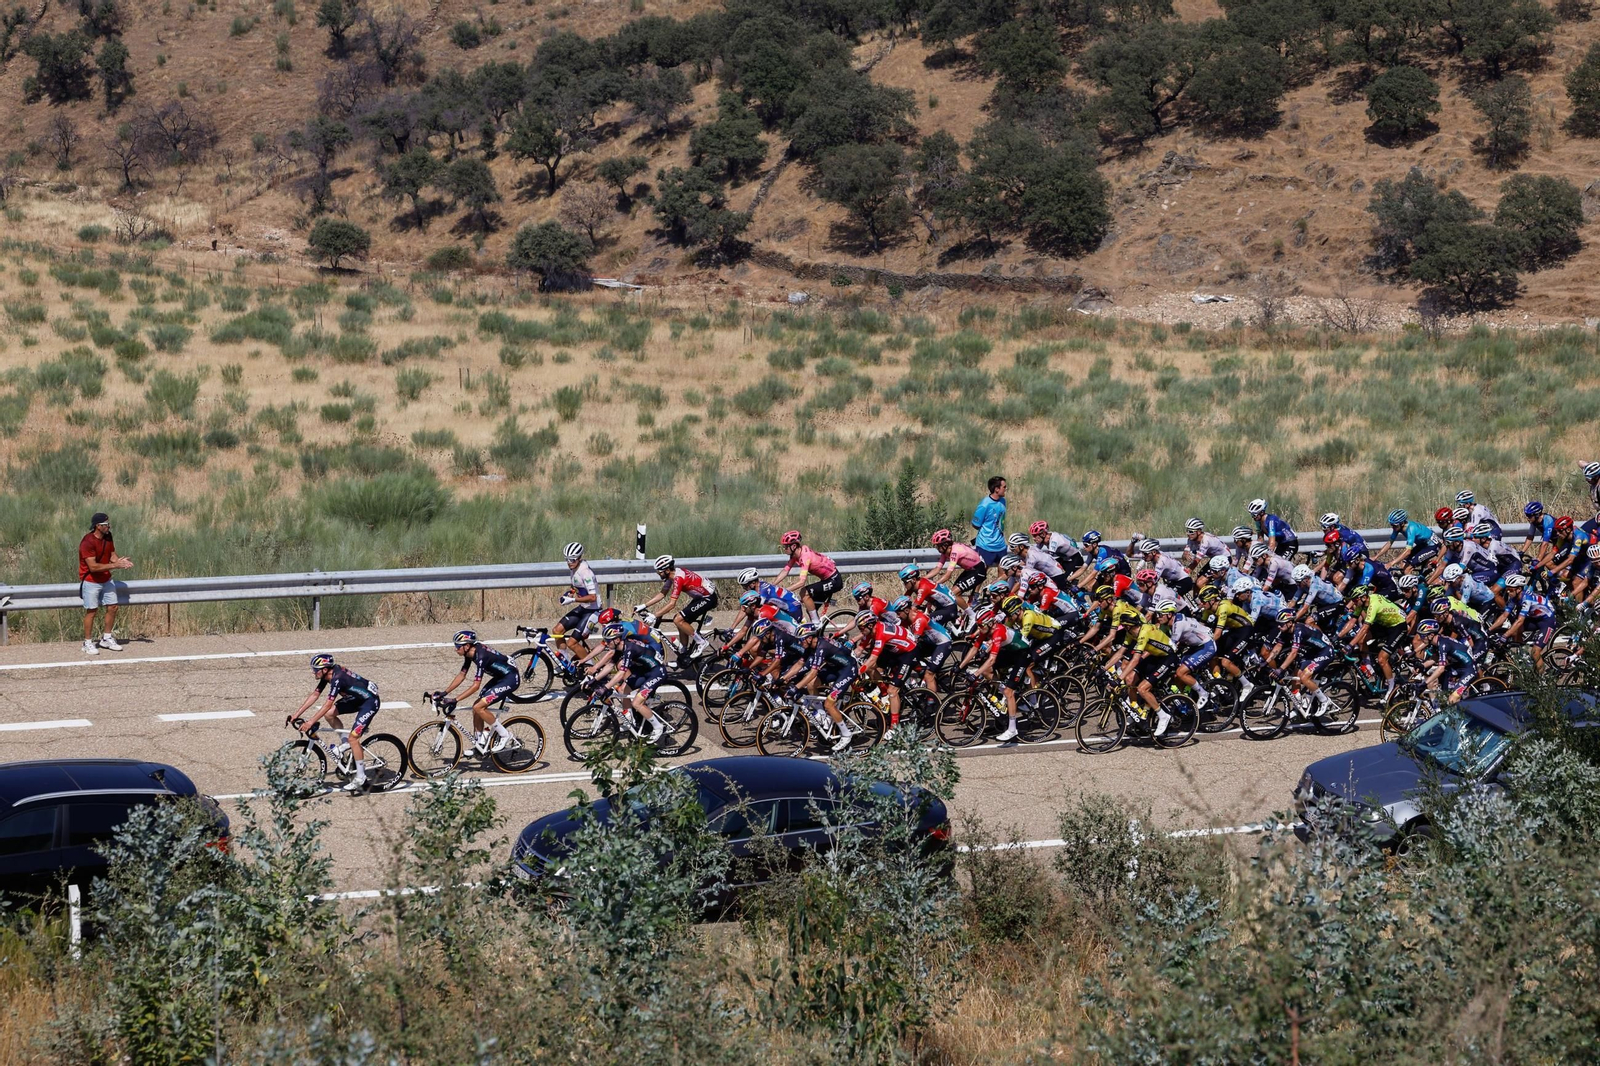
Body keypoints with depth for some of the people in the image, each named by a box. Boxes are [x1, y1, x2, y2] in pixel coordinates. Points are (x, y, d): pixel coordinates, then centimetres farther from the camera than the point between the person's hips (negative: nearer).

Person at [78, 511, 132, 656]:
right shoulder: (88, 542, -24)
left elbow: (112, 555, 7)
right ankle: (88, 643, 7)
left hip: (106, 580, 7)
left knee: (112, 607, 8)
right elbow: (93, 567, -27)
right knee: (91, 611, -3)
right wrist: (114, 565, -28)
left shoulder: (108, 537, 1)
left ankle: (106, 638, 23)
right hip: (91, 582, -7)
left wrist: (121, 561, -16)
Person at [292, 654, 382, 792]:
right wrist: (296, 714, 1)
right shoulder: (328, 675, -3)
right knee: (329, 714, -3)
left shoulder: (337, 678, -30)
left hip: (370, 701, -9)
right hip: (357, 698, 9)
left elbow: (328, 704, -33)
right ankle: (344, 743, 16)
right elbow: (314, 695, 3)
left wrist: (310, 722, -33)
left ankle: (361, 778, -6)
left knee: (353, 737, -14)